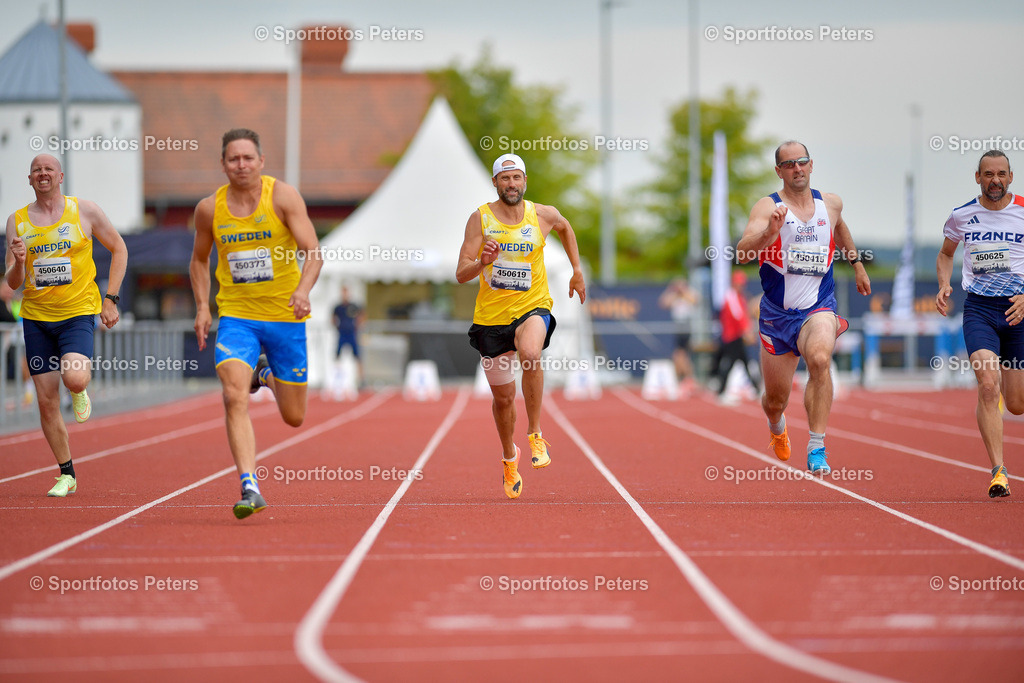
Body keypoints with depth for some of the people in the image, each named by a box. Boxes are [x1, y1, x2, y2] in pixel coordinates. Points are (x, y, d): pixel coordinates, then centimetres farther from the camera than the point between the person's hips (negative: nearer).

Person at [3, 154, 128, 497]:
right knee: (47, 402, 1)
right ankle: (66, 475, 15)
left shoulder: (84, 210, -1)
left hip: (78, 312, -3)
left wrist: (110, 298, 0)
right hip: (36, 316, 3)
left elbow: (118, 249, 9)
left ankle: (81, 391, 11)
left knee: (74, 378, -28)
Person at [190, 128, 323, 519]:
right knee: (235, 399, -23)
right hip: (236, 315, 1)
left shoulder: (283, 196, -8)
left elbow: (312, 251, -14)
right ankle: (250, 489, -20)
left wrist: (303, 290, -32)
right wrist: (202, 307, 4)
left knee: (294, 417, 8)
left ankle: (269, 376, 42)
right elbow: (199, 260, 17)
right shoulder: (210, 208, 0)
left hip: (285, 314, -1)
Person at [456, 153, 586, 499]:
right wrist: (482, 262, -28)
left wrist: (577, 270, 20)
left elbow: (566, 228, 24)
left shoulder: (543, 215, -1)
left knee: (530, 353, -36)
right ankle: (509, 457, 38)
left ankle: (535, 433, -21)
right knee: (503, 397, 9)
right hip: (491, 315, 1)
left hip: (532, 306, -1)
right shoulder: (480, 218, -5)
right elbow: (461, 274, -8)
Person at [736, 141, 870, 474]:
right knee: (775, 400, 10)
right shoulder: (768, 206, -8)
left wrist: (857, 264, 37)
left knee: (820, 360, -33)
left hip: (818, 307, 1)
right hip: (777, 312, 0)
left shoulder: (830, 203, 5)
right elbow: (742, 252, -23)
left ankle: (817, 449, -31)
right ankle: (777, 428, 49)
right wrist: (770, 232, -41)